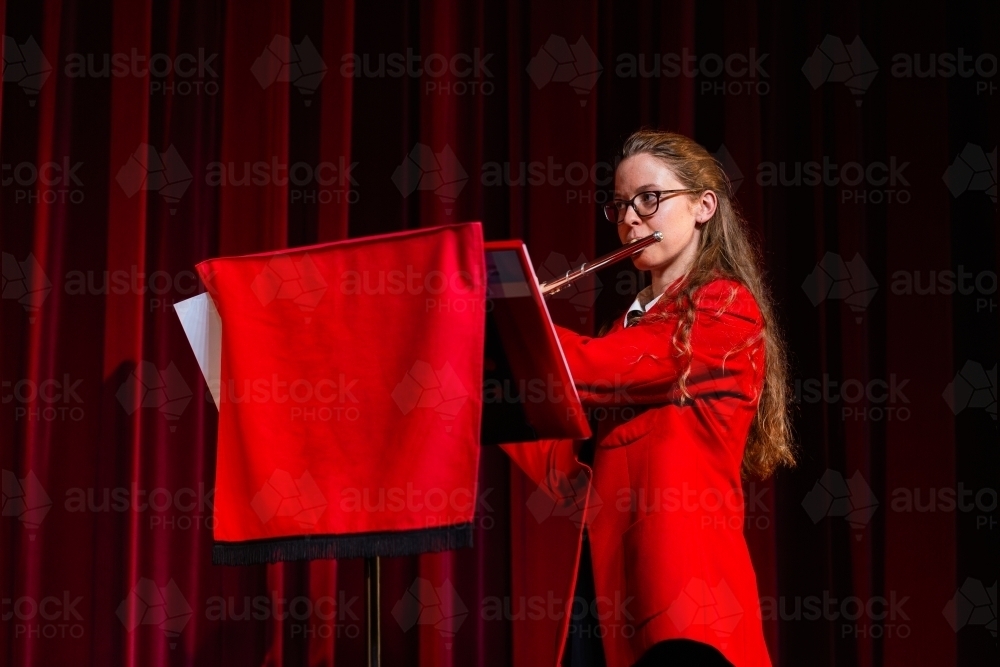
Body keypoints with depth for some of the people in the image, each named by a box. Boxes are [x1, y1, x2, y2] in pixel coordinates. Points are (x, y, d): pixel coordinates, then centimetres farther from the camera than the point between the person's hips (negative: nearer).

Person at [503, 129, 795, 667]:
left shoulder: (726, 310, -4)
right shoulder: (632, 322, 21)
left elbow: (594, 369, -17)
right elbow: (568, 468, 13)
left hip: (679, 576, -7)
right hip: (604, 571, 7)